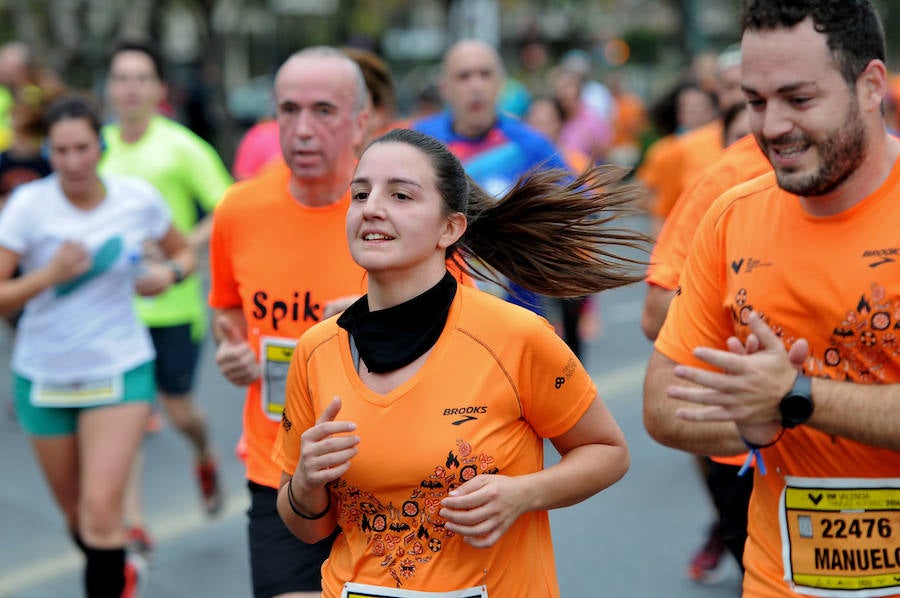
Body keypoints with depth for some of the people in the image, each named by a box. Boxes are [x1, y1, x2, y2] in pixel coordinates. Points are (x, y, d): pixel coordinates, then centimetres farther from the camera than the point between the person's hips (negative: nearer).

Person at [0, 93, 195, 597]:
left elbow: (183, 250, 12)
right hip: (44, 378, 1)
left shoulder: (138, 198, -6)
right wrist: (49, 275, -27)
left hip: (120, 371, -1)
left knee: (102, 506, -16)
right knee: (76, 513, 16)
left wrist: (168, 273, -9)